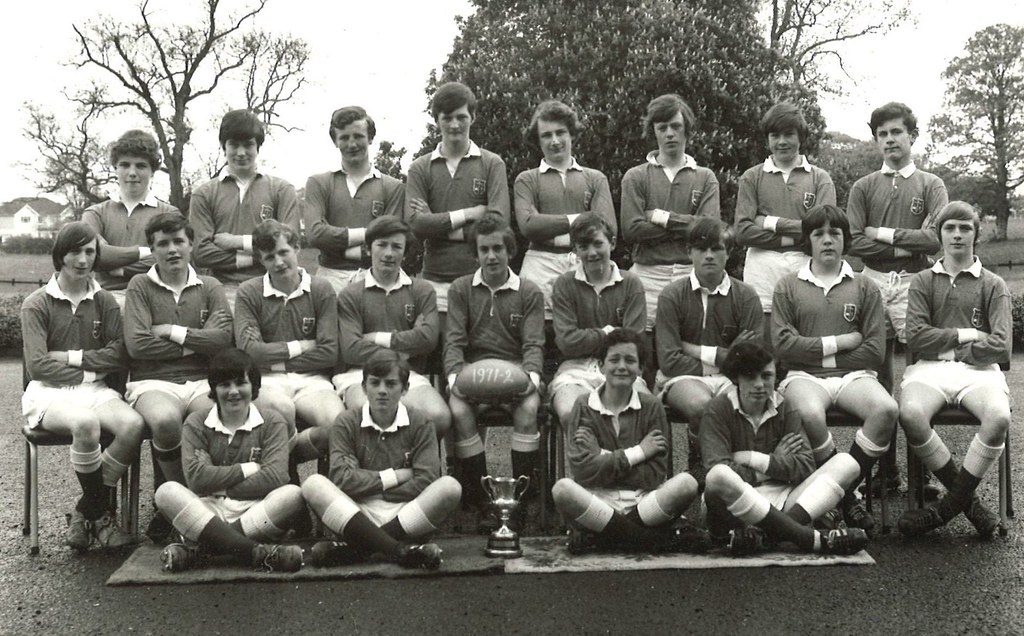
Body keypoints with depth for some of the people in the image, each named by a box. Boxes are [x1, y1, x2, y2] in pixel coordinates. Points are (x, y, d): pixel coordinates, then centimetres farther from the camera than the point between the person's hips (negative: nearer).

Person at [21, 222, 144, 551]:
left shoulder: (105, 302, 11)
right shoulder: (37, 304, 1)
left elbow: (117, 355, 1)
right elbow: (37, 365, -9)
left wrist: (72, 357, -7)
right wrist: (88, 371, -8)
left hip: (95, 390, 4)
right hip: (49, 392, -4)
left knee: (133, 424, -28)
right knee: (86, 423, -37)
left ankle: (86, 512, -10)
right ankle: (101, 514, -15)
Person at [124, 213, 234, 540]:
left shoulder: (210, 287, 14)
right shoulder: (140, 286, 8)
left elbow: (223, 337, -2)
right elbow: (137, 344, -6)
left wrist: (171, 332, -3)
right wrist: (195, 345, 0)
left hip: (201, 382, 2)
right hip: (153, 382, -2)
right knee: (165, 421, -37)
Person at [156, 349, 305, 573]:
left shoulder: (272, 422, 6)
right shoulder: (196, 424, 8)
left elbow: (276, 477, -10)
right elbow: (196, 477, -7)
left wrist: (221, 486, -8)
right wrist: (249, 469, -6)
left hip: (256, 511, 0)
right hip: (207, 511, 1)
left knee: (293, 495, -30)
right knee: (166, 492, -27)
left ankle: (197, 547, -28)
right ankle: (255, 553, -39)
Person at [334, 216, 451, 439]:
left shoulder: (422, 291, 16)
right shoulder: (350, 295, 10)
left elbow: (429, 338, -1)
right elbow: (350, 350, -3)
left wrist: (379, 338, 1)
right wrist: (404, 349, -1)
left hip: (410, 375, 2)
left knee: (440, 416, -29)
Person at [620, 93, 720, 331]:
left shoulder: (705, 178, 11)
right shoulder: (636, 177, 8)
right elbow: (631, 229, -7)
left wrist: (664, 218, -6)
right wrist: (686, 225, -5)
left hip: (693, 274, 1)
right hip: (648, 274, -1)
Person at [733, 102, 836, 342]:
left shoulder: (820, 179, 10)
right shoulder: (752, 178, 10)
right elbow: (743, 232, -2)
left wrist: (773, 223, -6)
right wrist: (795, 236, -7)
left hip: (805, 268, 0)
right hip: (762, 268, 0)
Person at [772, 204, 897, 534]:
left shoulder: (865, 287, 13)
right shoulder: (788, 287, 11)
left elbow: (875, 350, 3)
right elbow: (783, 344, -3)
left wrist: (820, 355, -1)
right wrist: (840, 342, -3)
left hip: (854, 374, 2)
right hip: (803, 376, -1)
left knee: (887, 409, -31)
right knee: (810, 414, -36)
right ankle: (845, 495, -15)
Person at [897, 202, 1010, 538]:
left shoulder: (993, 285, 14)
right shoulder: (923, 281, 16)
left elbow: (1001, 347, 0)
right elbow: (916, 336, 0)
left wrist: (948, 349, -1)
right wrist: (966, 335, -1)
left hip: (979, 370, 0)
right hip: (930, 369, 0)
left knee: (999, 416, -35)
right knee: (910, 413, -34)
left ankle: (950, 504, -18)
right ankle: (967, 498, -15)